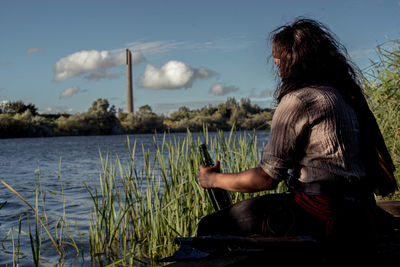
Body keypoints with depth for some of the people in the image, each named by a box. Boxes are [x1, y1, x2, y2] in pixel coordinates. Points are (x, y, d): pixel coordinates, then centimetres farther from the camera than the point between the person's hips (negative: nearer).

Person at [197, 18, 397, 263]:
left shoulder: (299, 100, -11)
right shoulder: (348, 93, 14)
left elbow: (267, 177, -11)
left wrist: (214, 180, 3)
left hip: (323, 217, -10)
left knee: (211, 227, -6)